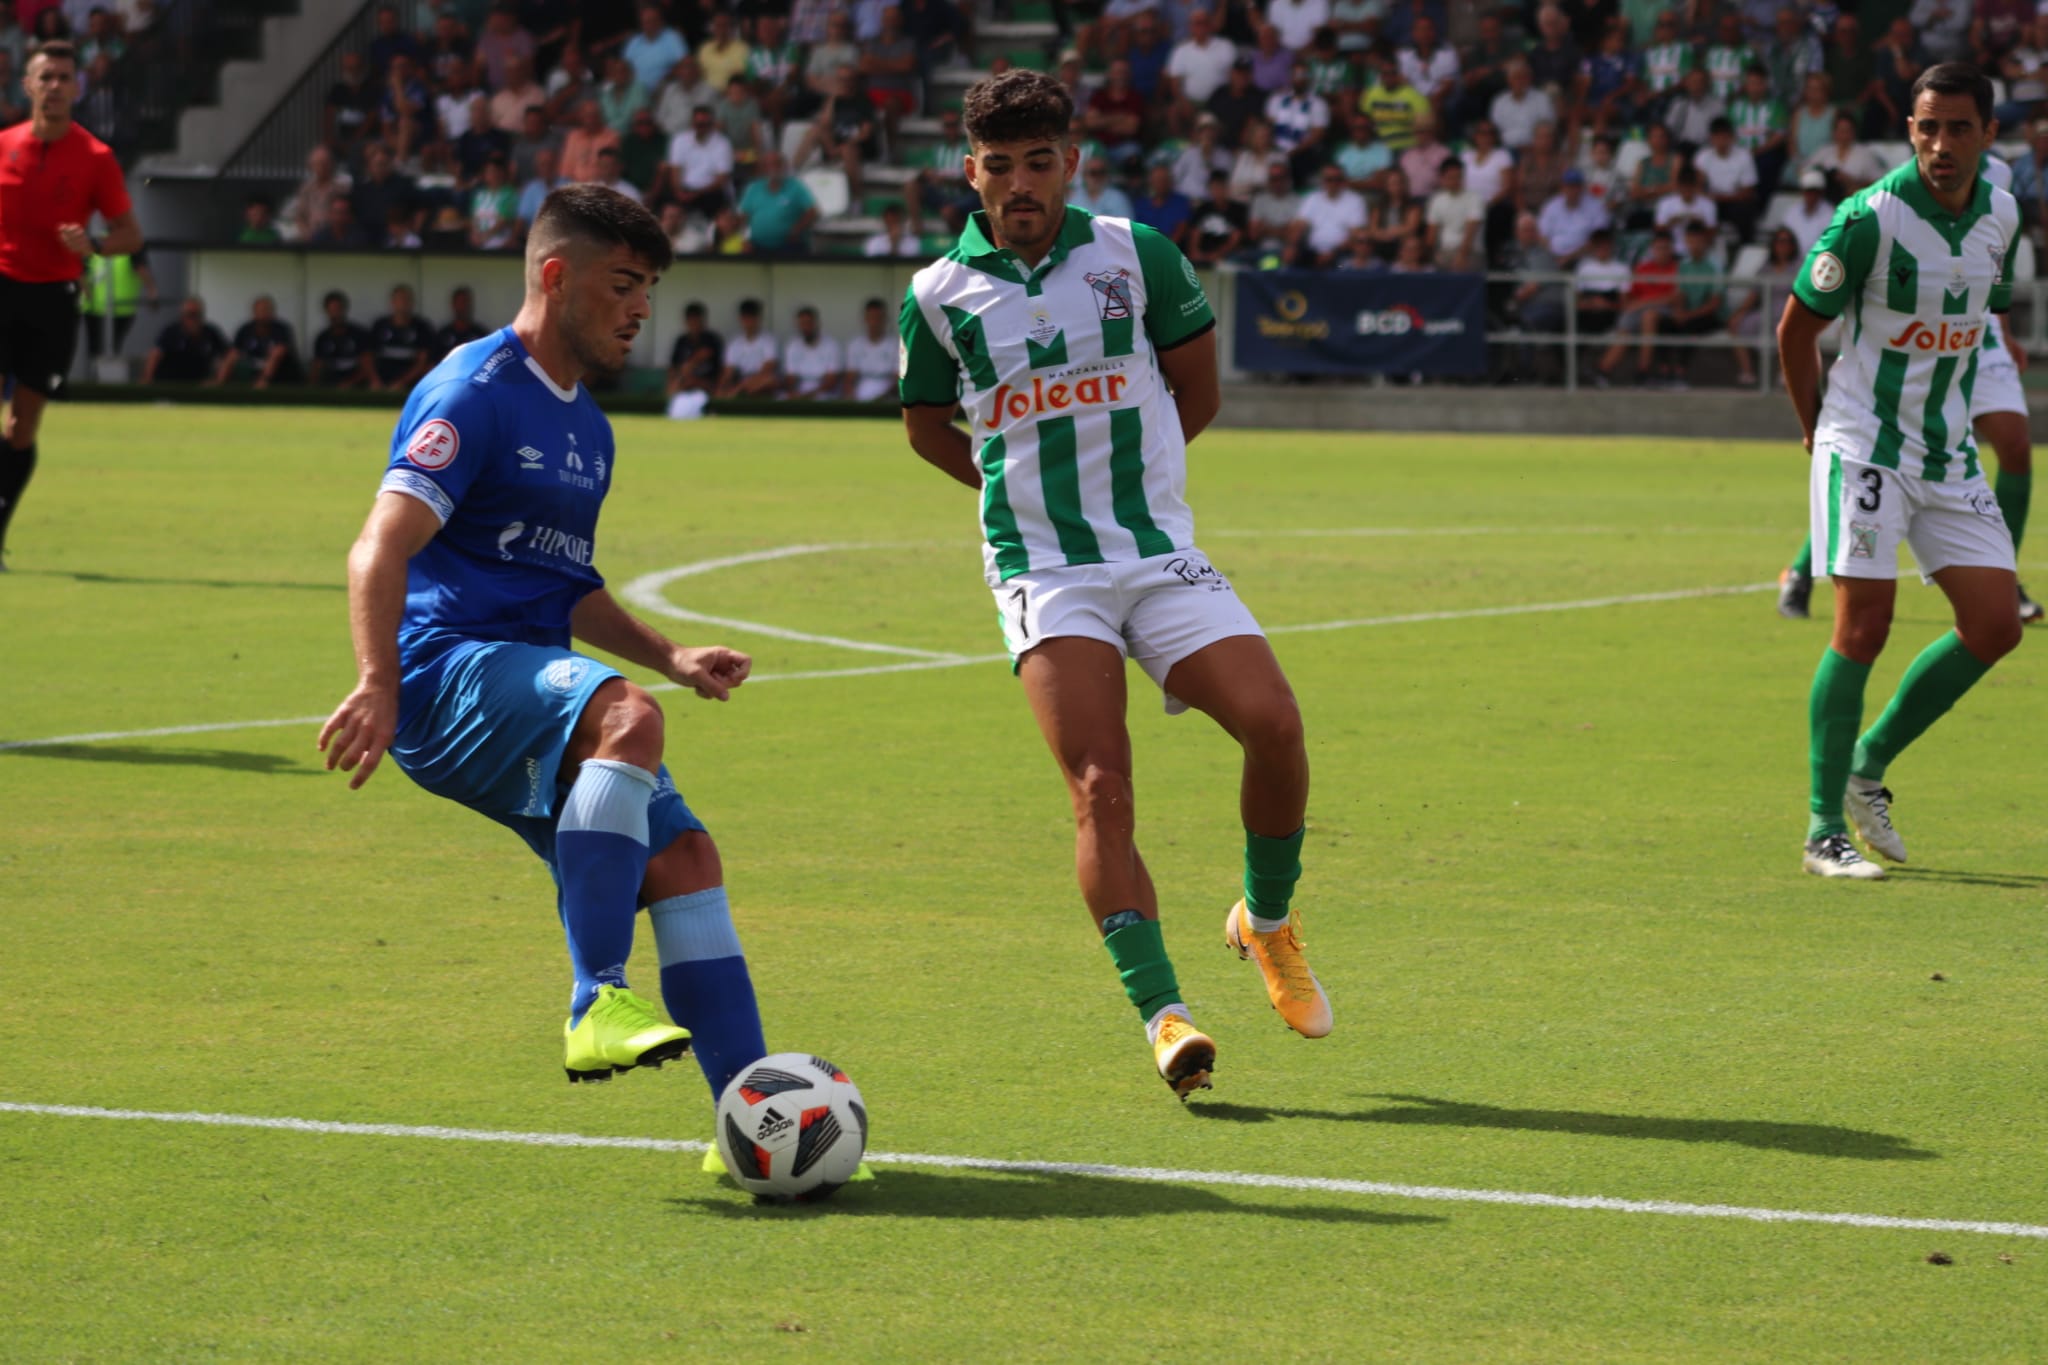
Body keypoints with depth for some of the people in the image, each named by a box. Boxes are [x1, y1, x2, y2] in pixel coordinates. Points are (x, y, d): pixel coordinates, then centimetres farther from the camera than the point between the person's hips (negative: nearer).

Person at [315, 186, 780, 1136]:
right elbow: (381, 551, -19)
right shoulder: (475, 391, -8)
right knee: (627, 717, -34)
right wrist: (378, 684, -33)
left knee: (684, 857, -3)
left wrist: (670, 657, 19)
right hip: (447, 672, -9)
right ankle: (597, 1003, -37)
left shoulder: (585, 426, 21)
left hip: (531, 686, 9)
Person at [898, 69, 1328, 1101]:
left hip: (1160, 552, 1)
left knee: (1273, 725, -17)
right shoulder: (937, 295, 2)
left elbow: (1197, 389, 13)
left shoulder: (1137, 256, 1)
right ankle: (1162, 1014, -19)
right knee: (1100, 787, -17)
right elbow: (926, 426, 19)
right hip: (1042, 574, -1)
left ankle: (1268, 919, 10)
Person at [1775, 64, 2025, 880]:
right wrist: (1818, 428, 5)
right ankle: (1825, 833, -5)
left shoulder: (2001, 216, 2)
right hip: (1865, 447, -6)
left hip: (1949, 451, 6)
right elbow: (1796, 327, -6)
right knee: (1862, 629, -11)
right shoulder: (1872, 218, -16)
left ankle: (1868, 765, 17)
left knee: (1995, 625, 0)